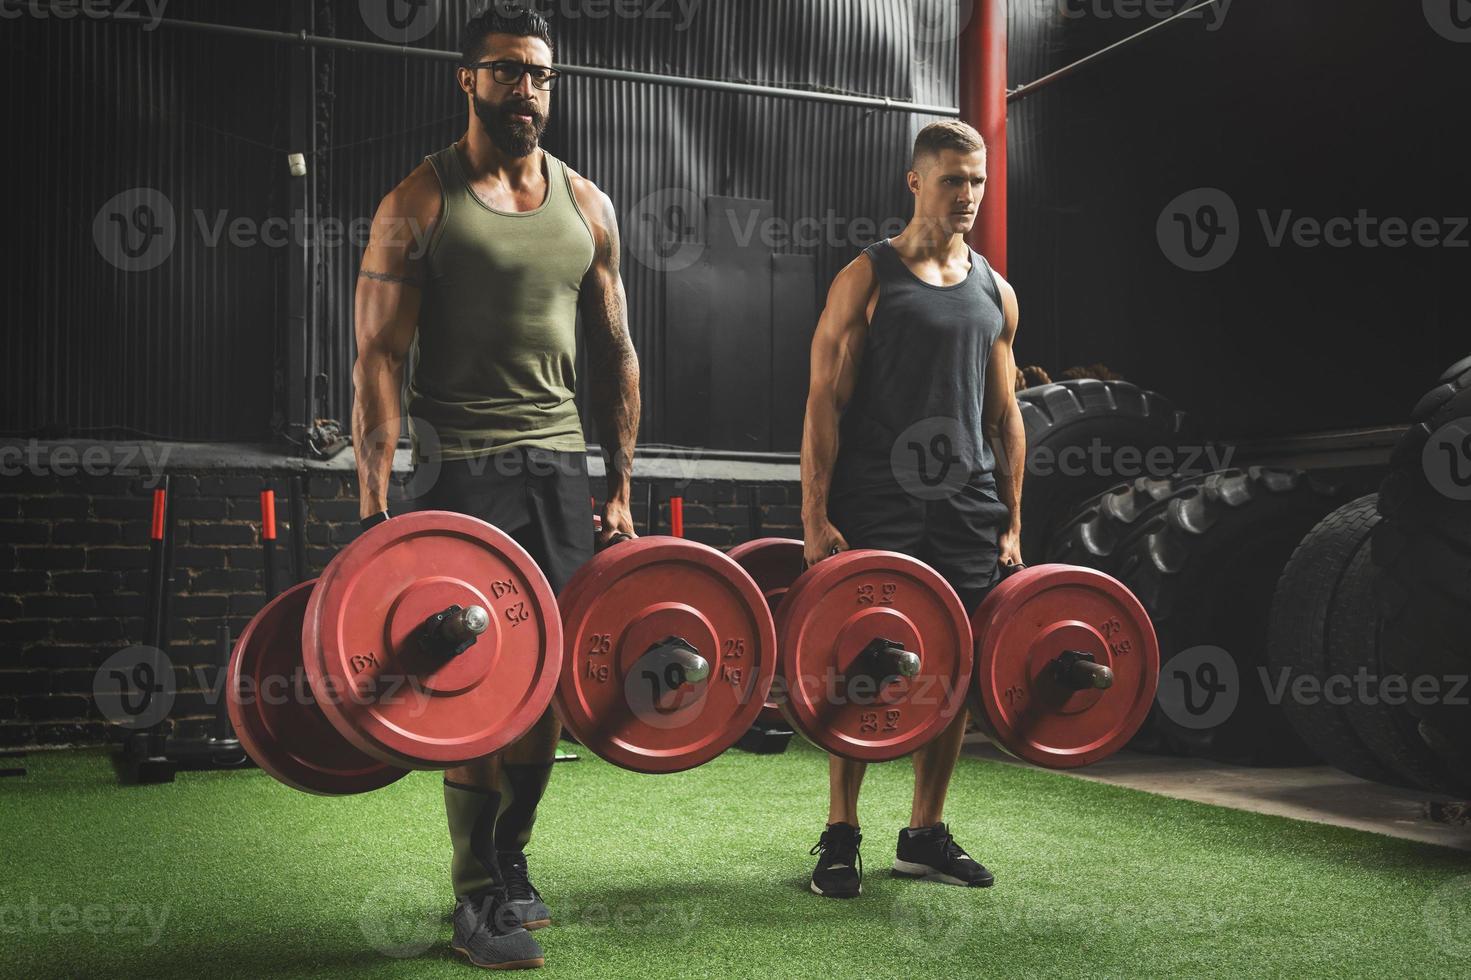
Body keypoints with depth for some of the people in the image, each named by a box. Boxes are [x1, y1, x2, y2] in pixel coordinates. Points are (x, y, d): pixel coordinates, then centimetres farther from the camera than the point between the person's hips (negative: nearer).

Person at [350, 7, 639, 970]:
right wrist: (375, 505, -15)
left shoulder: (588, 205, 12)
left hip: (560, 464, 4)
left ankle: (511, 859, 24)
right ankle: (479, 897, 9)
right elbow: (381, 356, -7)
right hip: (462, 465, -4)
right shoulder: (420, 201, -1)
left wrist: (621, 489, 9)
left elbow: (616, 352, 14)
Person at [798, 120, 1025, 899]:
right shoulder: (867, 278, 0)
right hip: (877, 509, -5)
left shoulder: (995, 292, 14)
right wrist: (816, 516, -13)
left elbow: (1005, 415, 16)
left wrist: (1012, 521, 10)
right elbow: (825, 402, -6)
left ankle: (925, 835, 20)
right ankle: (840, 837, 10)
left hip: (968, 513, 5)